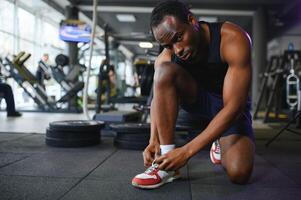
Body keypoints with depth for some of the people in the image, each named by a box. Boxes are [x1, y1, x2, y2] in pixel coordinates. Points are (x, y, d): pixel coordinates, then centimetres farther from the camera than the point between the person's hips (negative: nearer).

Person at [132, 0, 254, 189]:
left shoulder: (232, 39, -30)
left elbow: (233, 106, -34)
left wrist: (187, 151, -39)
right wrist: (153, 140, -30)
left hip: (231, 106, -2)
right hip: (199, 99, 3)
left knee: (239, 173, -27)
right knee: (165, 71, -28)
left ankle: (221, 142, 12)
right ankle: (166, 164, -24)